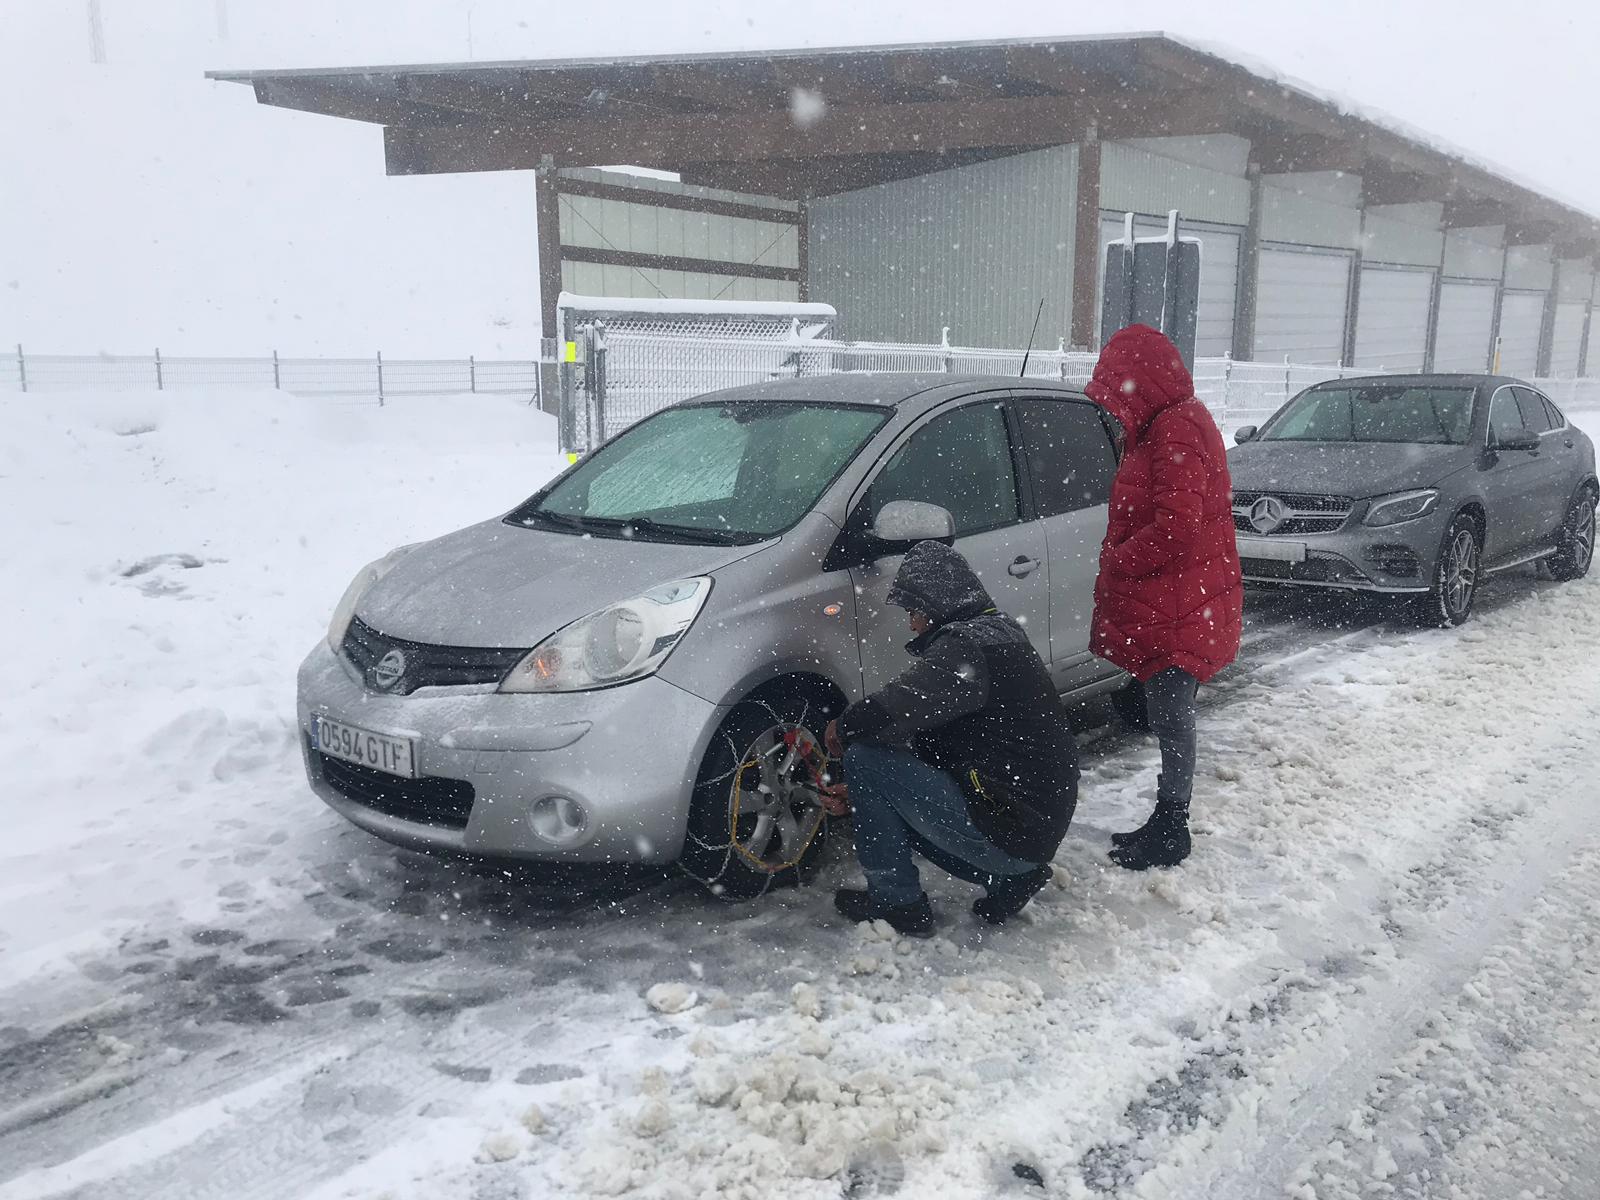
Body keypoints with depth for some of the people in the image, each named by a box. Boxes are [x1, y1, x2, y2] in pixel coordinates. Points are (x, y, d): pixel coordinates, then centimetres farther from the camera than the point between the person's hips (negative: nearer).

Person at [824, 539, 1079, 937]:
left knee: (865, 758, -10)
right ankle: (1010, 876, 14)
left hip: (1006, 833, -10)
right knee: (894, 803, 24)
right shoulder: (998, 633, 16)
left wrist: (844, 727, -9)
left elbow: (901, 706, -31)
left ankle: (896, 901, -1)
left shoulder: (967, 646, -17)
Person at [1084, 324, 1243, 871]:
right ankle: (1166, 825, 28)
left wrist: (1114, 562, -14)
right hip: (1167, 606, 10)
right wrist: (1118, 560, 8)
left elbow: (1177, 528, -26)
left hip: (1179, 612, -10)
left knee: (1170, 719, -1)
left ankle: (1170, 833, 10)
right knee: (1169, 717, 17)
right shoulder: (1168, 425, 16)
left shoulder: (1175, 429, -18)